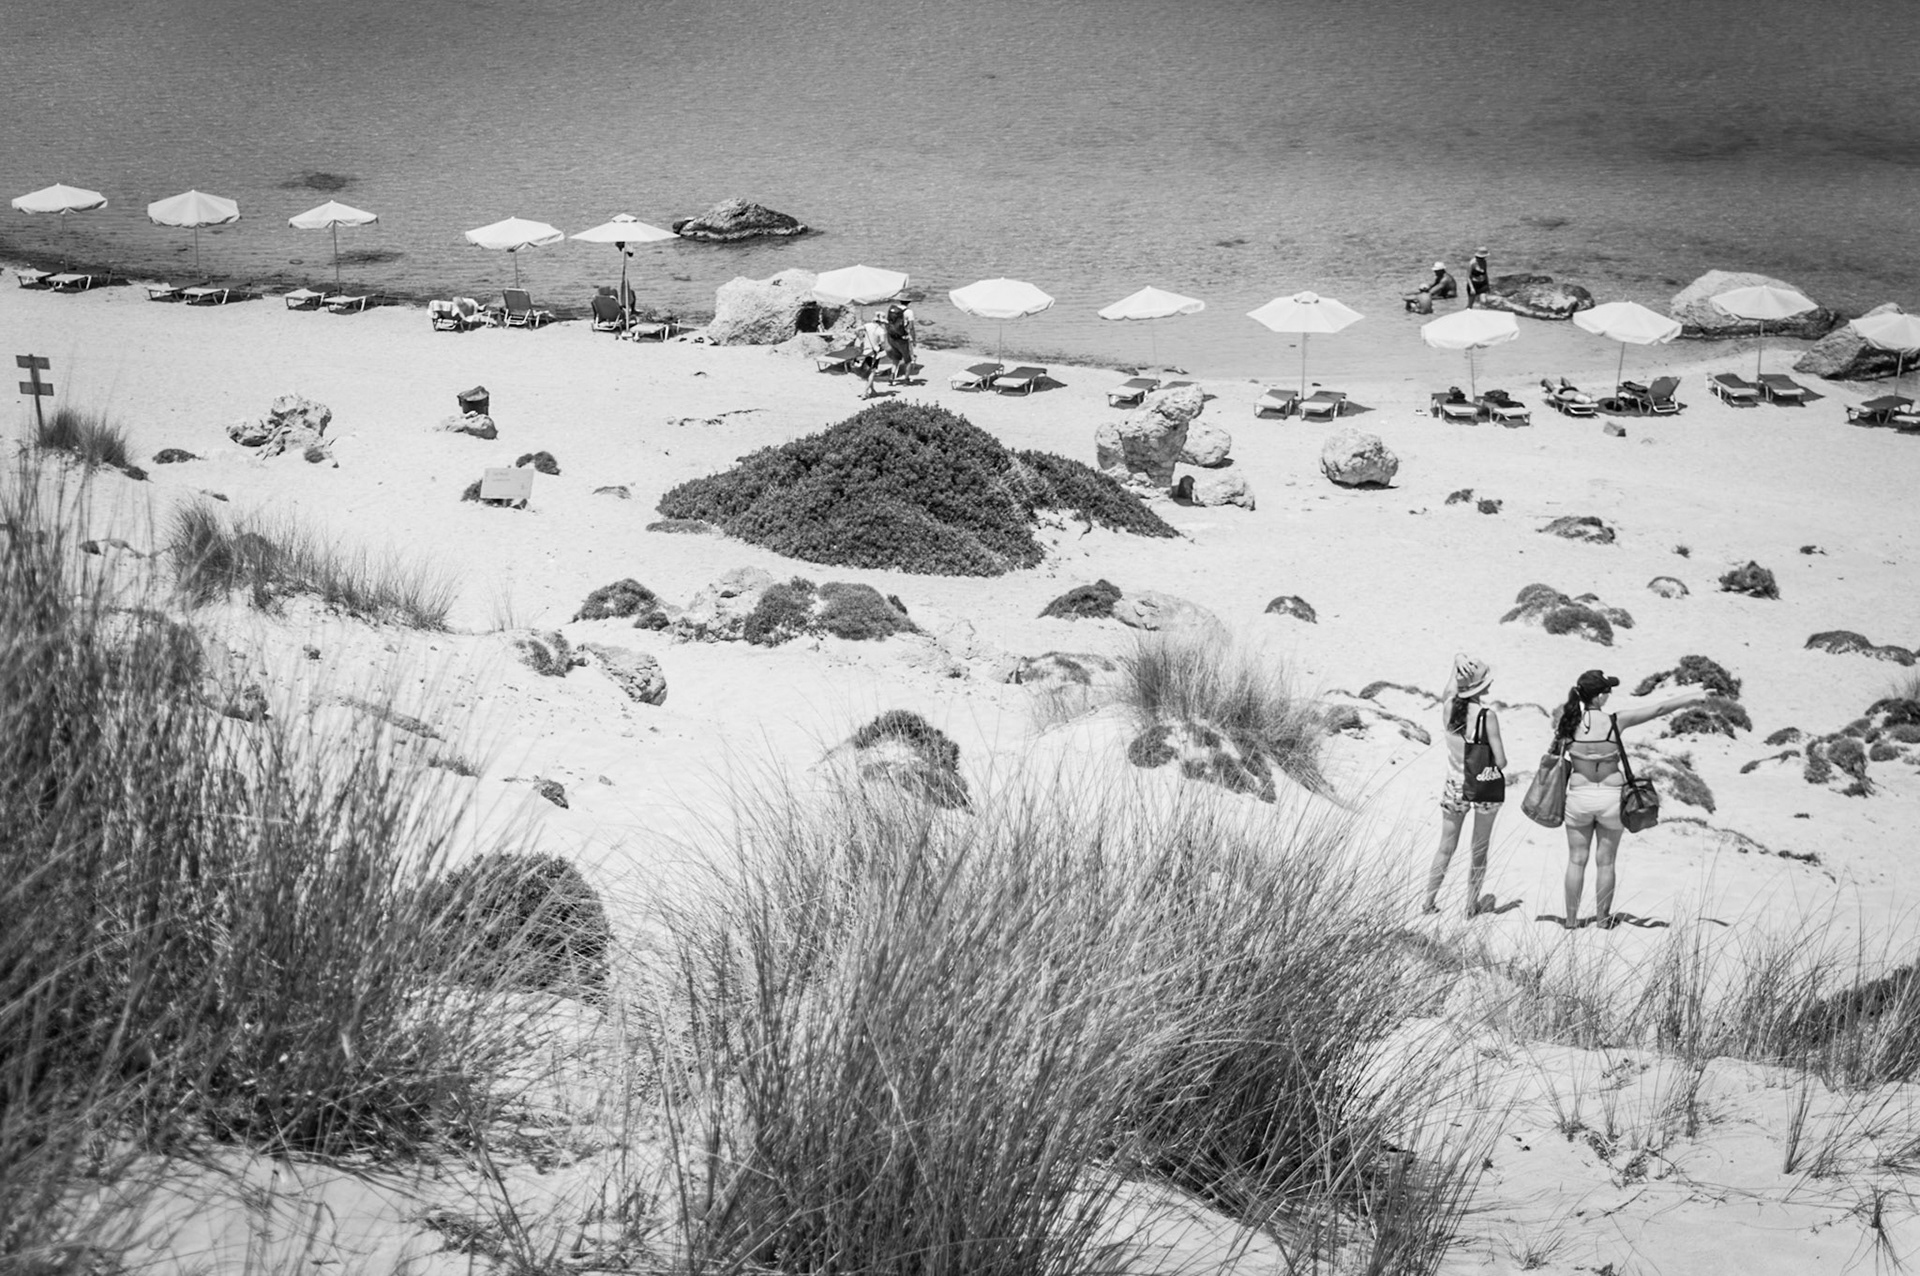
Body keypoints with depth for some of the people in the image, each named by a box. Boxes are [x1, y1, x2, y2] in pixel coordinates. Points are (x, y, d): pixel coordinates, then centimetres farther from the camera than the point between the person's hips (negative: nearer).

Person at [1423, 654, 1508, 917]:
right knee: (1479, 849, 14)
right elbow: (1501, 762, -17)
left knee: (1446, 848, 17)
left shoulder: (1448, 706, -9)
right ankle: (1472, 904, 22)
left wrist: (1460, 661, -18)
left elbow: (1460, 658, 4)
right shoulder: (1487, 716, -21)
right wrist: (1500, 759, 5)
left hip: (1455, 787, 3)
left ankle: (1429, 902, 20)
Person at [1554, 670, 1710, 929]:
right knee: (1605, 862, 12)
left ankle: (1571, 919, 17)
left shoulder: (1568, 720, -13)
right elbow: (1658, 709, -10)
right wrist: (1693, 697, 0)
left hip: (1579, 796, 1)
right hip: (1611, 796, -1)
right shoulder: (1615, 722, -17)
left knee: (1576, 859, 13)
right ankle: (1603, 919, 22)